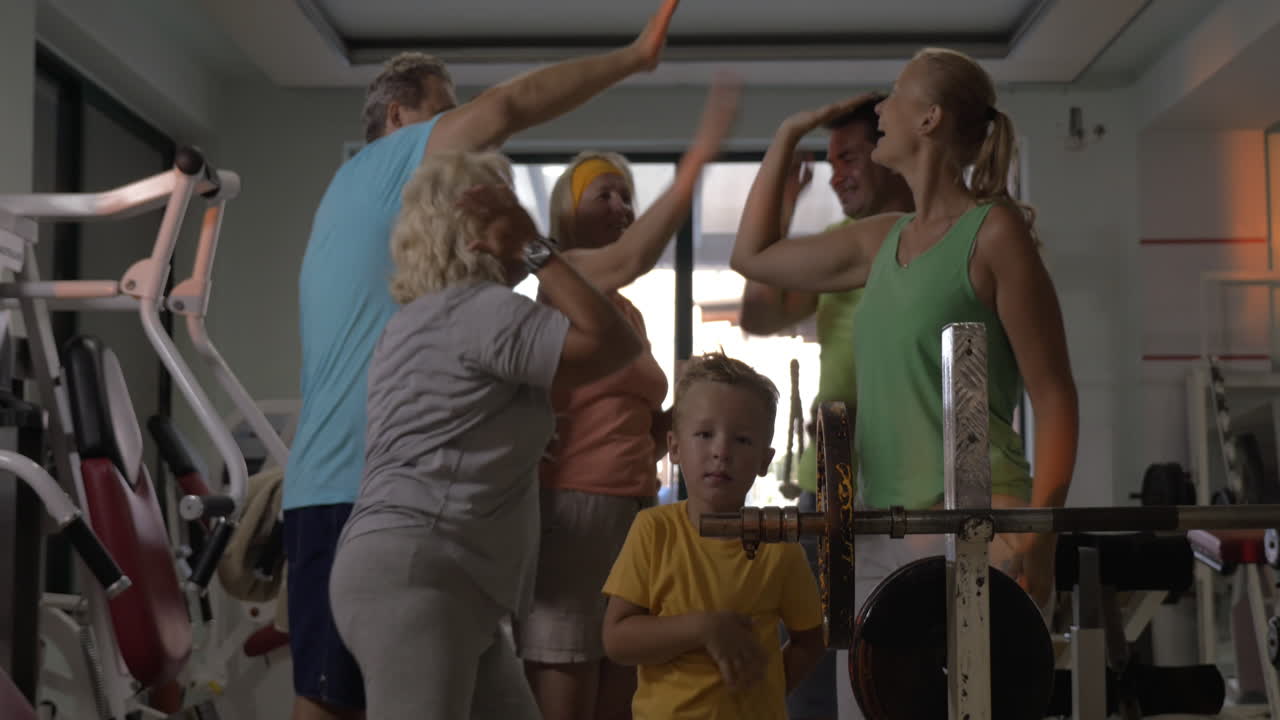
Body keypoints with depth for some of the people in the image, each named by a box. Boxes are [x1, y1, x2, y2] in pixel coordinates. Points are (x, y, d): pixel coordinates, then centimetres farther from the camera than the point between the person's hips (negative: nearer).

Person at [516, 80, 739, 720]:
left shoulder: (630, 314, 22)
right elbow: (628, 261, -26)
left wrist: (674, 422, 6)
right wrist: (699, 153, -30)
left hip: (631, 512, 8)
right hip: (573, 509, -8)